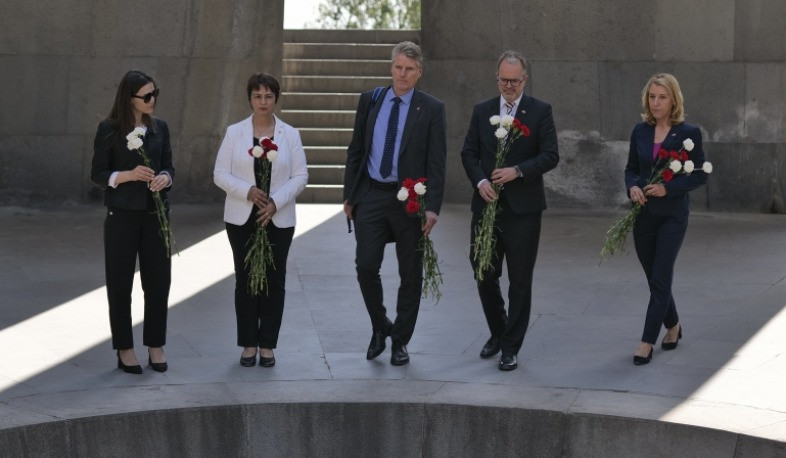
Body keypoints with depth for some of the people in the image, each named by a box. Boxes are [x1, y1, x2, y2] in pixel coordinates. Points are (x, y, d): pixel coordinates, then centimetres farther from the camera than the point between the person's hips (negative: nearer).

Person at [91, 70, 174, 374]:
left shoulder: (159, 128, 7)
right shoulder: (109, 130, -5)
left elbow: (169, 166, 11)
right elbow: (97, 174, -4)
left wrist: (165, 177, -12)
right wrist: (128, 175, -20)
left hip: (155, 214, 4)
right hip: (122, 215, -4)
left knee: (159, 281, 4)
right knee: (120, 283, 3)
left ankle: (156, 346, 16)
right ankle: (125, 349, 13)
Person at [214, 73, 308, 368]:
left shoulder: (290, 135, 2)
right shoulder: (235, 133, 2)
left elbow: (300, 177, -2)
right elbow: (221, 174, -2)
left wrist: (275, 202, -15)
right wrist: (248, 191, -17)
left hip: (279, 219, 0)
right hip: (242, 219, 0)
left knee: (274, 281, 3)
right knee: (245, 280, 3)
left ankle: (267, 345, 12)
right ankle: (248, 344, 12)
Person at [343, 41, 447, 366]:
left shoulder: (432, 109, -2)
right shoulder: (369, 101, 7)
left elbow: (436, 162, -5)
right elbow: (355, 151, 11)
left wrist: (433, 207, -13)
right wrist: (349, 195, 7)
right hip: (371, 196, 2)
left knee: (410, 274, 5)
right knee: (366, 266, -6)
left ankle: (400, 341, 18)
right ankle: (380, 327, 17)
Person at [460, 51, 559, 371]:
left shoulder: (540, 111, -1)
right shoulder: (482, 111, 9)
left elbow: (550, 155, -6)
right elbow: (469, 153, 7)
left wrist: (518, 171, -19)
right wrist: (480, 182, -10)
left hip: (523, 208, -3)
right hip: (487, 204, 3)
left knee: (520, 281, 1)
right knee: (484, 275, 8)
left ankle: (511, 347, 9)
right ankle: (498, 332, 30)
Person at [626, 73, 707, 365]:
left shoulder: (688, 133, -8)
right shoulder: (640, 131, 4)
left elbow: (700, 175, -7)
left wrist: (668, 188, -19)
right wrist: (632, 187, -9)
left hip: (673, 215, -5)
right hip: (644, 214, 5)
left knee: (660, 279, -7)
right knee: (655, 278, 14)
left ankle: (647, 342, -4)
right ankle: (673, 326, 35)